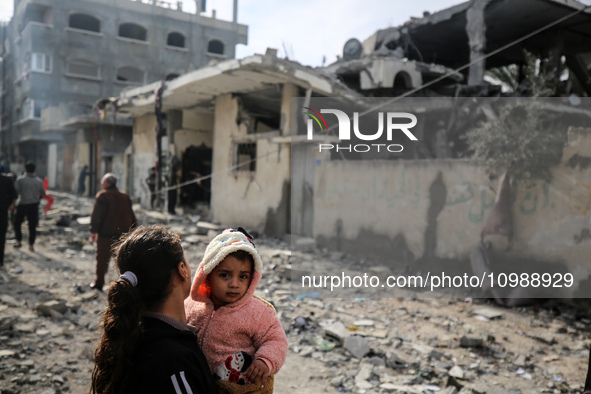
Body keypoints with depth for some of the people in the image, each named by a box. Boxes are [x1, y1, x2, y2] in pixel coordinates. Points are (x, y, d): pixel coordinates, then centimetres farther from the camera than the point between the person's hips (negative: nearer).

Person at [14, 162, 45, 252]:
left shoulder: (20, 179, -11)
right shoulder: (39, 181, 0)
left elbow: (15, 192, -14)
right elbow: (43, 194, 10)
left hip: (22, 205, -3)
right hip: (34, 205, 3)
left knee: (17, 223, 17)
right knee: (32, 226, 7)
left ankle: (19, 241, 19)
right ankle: (31, 245, 10)